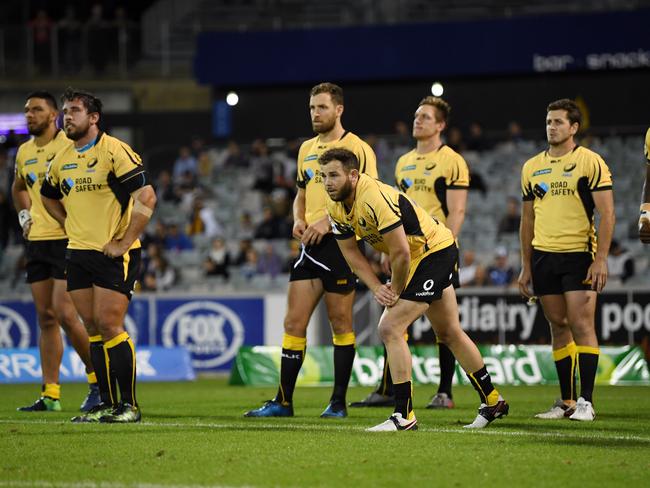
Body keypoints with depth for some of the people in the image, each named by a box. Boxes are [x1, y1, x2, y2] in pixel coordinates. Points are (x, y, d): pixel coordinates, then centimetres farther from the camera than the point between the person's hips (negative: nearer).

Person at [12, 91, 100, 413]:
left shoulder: (70, 146, -9)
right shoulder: (24, 152, 13)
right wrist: (23, 214, 16)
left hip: (67, 239, -7)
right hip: (36, 240, 7)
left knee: (64, 314, -13)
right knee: (45, 317, 6)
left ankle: (97, 379, 2)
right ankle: (50, 394, 8)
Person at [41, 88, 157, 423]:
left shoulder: (114, 151, -12)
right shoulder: (62, 160, 10)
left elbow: (147, 197, -18)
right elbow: (48, 197, 31)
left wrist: (124, 243, -17)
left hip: (113, 255, -7)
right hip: (78, 254, 7)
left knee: (109, 326, -10)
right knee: (93, 329, 7)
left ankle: (129, 405, -3)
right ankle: (106, 404, 12)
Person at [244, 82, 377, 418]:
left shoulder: (356, 148, -7)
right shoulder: (307, 149, 16)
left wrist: (330, 221, -21)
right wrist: (299, 220, 5)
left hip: (341, 243, -7)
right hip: (310, 246, 7)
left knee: (341, 323, 1)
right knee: (293, 323, 3)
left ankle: (339, 402, 8)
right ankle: (283, 401, 7)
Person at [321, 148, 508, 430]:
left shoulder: (375, 198, -31)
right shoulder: (336, 208, -4)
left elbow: (401, 253, -30)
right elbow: (351, 253, 4)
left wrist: (395, 290, -15)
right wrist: (376, 288, -9)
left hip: (435, 250, -10)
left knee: (390, 328, -17)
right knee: (450, 333, 19)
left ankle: (404, 416, -13)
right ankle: (492, 402, 33)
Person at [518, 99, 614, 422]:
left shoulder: (591, 162, -4)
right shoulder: (532, 167, 11)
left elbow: (607, 214, -7)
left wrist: (600, 260, -14)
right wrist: (526, 267, 14)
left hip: (579, 255, -5)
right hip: (543, 256, 5)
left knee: (582, 325, -10)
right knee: (558, 327, 8)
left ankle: (586, 401, -7)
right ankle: (566, 401, 12)